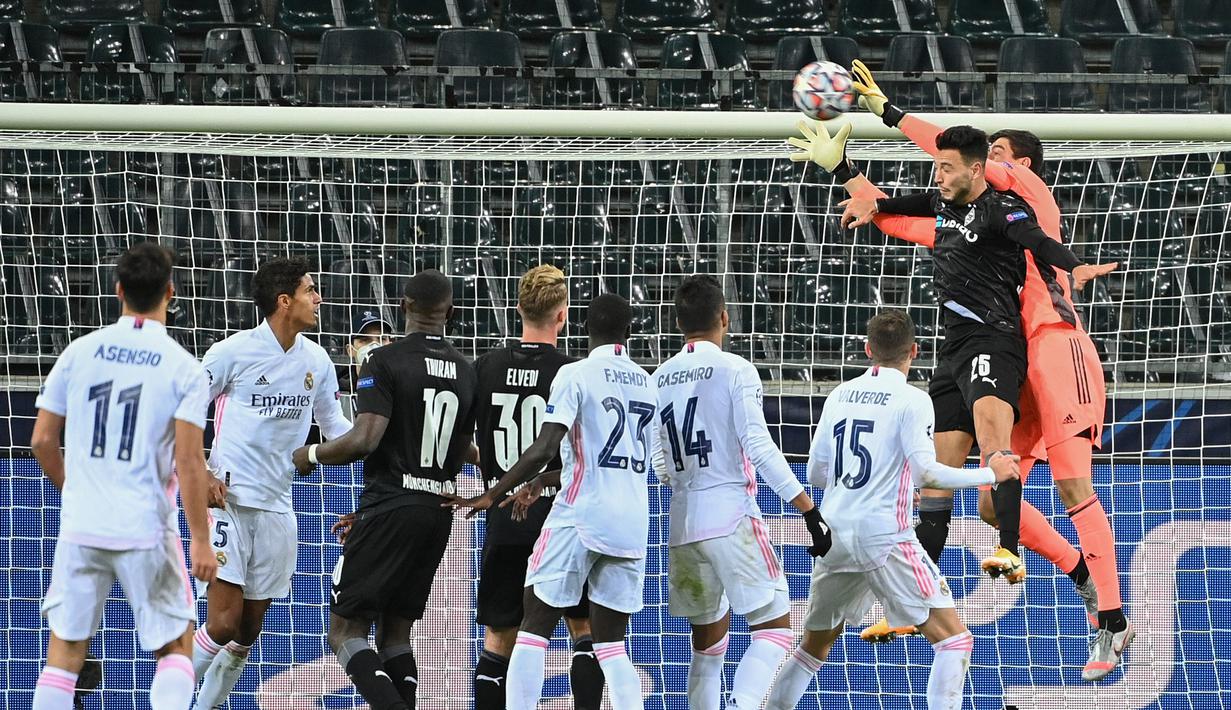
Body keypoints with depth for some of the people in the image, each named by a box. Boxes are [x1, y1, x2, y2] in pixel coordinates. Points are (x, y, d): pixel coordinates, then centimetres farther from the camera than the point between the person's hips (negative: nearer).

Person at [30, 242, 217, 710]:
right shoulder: (184, 369, -6)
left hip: (81, 527, 2)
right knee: (176, 646, 10)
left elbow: (42, 441, 6)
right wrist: (200, 542, -8)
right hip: (147, 531, -2)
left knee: (65, 650, 9)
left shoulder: (80, 352, 2)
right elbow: (188, 462, -12)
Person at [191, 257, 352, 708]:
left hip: (276, 508, 6)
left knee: (248, 632, 7)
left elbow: (335, 426, 19)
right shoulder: (235, 352, -8)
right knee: (223, 624, -15)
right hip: (229, 500, -6)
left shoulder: (316, 361, 8)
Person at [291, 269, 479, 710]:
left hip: (389, 508, -6)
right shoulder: (466, 372, 8)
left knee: (345, 631, -3)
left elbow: (365, 440, -19)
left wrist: (311, 455, -2)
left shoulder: (386, 362, -10)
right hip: (440, 511, 6)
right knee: (395, 634, 15)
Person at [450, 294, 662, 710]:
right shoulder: (647, 383, 13)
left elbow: (544, 449, -16)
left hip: (581, 516, -5)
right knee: (611, 644, 9)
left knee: (534, 628, 2)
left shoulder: (575, 375, -6)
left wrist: (492, 495, -7)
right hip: (632, 526, 5)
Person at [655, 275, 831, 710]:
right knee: (775, 627, -5)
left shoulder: (658, 380, 11)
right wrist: (809, 509, -12)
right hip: (732, 518, -6)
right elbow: (759, 447, -14)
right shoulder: (736, 371, -6)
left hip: (682, 525, 6)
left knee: (707, 638, 17)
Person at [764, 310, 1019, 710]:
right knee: (954, 639, -3)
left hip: (834, 534, 6)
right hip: (884, 534, -6)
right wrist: (990, 475, -3)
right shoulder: (911, 400, -6)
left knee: (815, 647, 21)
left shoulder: (840, 396, 11)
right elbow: (926, 472, -15)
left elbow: (816, 474, 16)